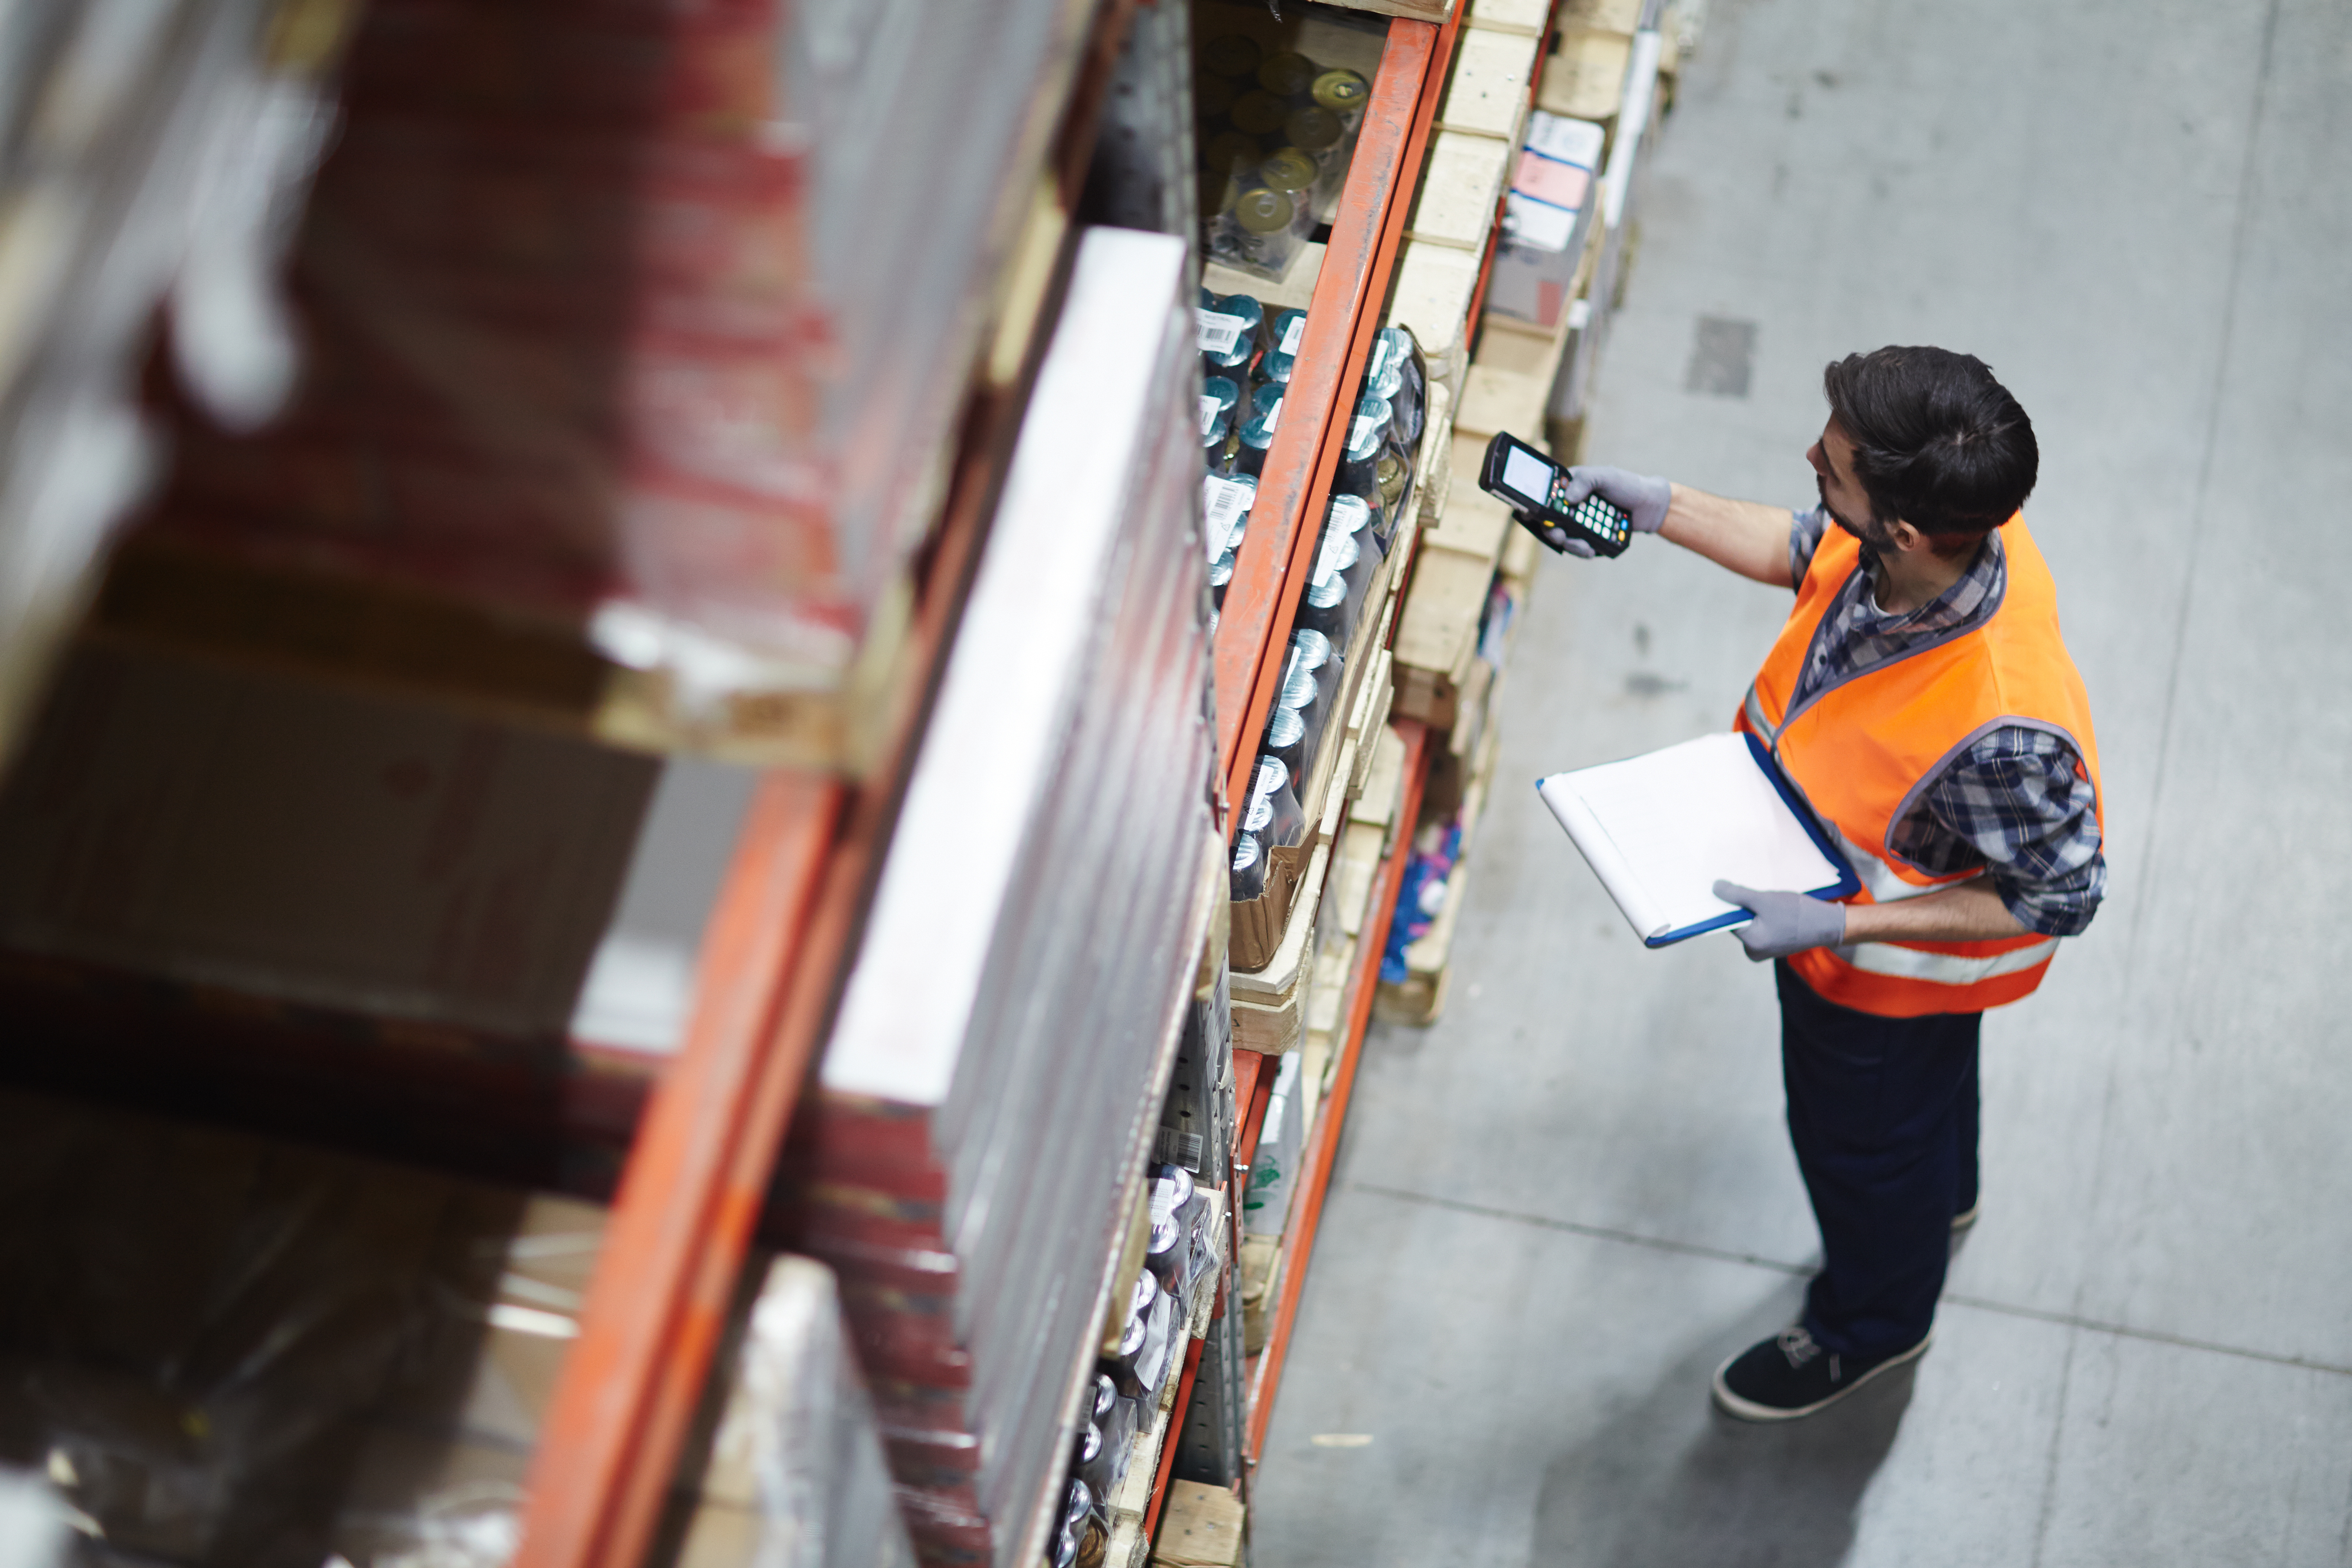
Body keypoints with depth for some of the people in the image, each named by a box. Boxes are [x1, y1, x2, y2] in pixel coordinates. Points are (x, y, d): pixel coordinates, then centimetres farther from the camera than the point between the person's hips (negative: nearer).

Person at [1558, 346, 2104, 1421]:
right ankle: (1939, 1199, 70)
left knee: (1864, 1139, 25)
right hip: (1831, 890, 6)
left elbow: (2059, 898, -30)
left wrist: (1839, 928, -32)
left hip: (1891, 967, -6)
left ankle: (1870, 1327, 57)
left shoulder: (2000, 729, -48)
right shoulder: (1941, 530, -26)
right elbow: (1807, 551, -2)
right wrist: (1661, 511, -8)